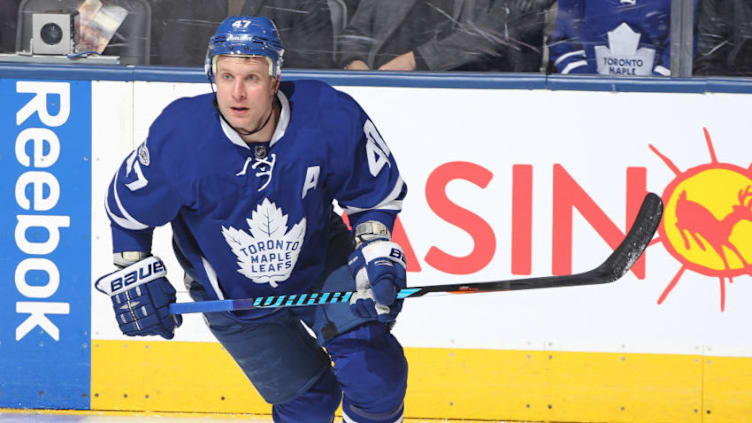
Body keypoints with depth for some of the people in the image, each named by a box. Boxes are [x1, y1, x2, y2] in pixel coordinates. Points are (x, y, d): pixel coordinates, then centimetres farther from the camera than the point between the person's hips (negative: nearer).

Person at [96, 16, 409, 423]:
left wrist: (376, 252, -20)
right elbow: (127, 206, -8)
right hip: (230, 293, -1)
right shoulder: (180, 135, -28)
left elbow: (376, 192, -8)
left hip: (320, 260, 1)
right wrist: (134, 275, -11)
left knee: (366, 347, -21)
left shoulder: (332, 119, -27)